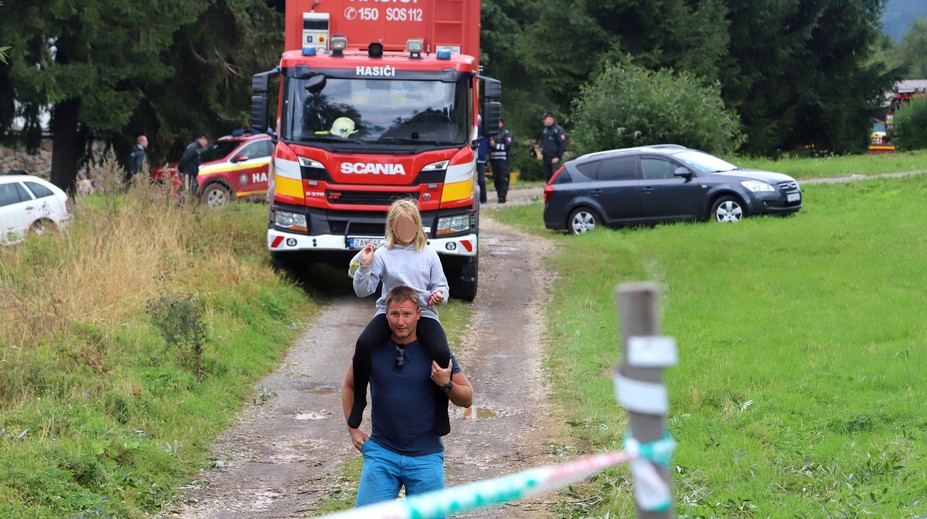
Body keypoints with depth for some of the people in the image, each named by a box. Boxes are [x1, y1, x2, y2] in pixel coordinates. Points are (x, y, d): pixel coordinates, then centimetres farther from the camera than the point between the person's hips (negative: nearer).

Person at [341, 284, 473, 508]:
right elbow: (349, 386, 18)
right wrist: (353, 429, 12)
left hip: (425, 456, -1)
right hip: (381, 453, 1)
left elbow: (467, 398, 4)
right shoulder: (372, 349, 0)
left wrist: (447, 385, -16)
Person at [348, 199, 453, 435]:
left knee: (441, 353, -28)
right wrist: (365, 266, -14)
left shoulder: (428, 254, 10)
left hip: (423, 312, 0)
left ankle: (441, 409, -10)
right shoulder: (382, 255, 5)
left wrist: (440, 296, -12)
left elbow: (441, 286, 11)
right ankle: (359, 399, -12)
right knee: (364, 343, -31)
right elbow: (363, 291, 2)